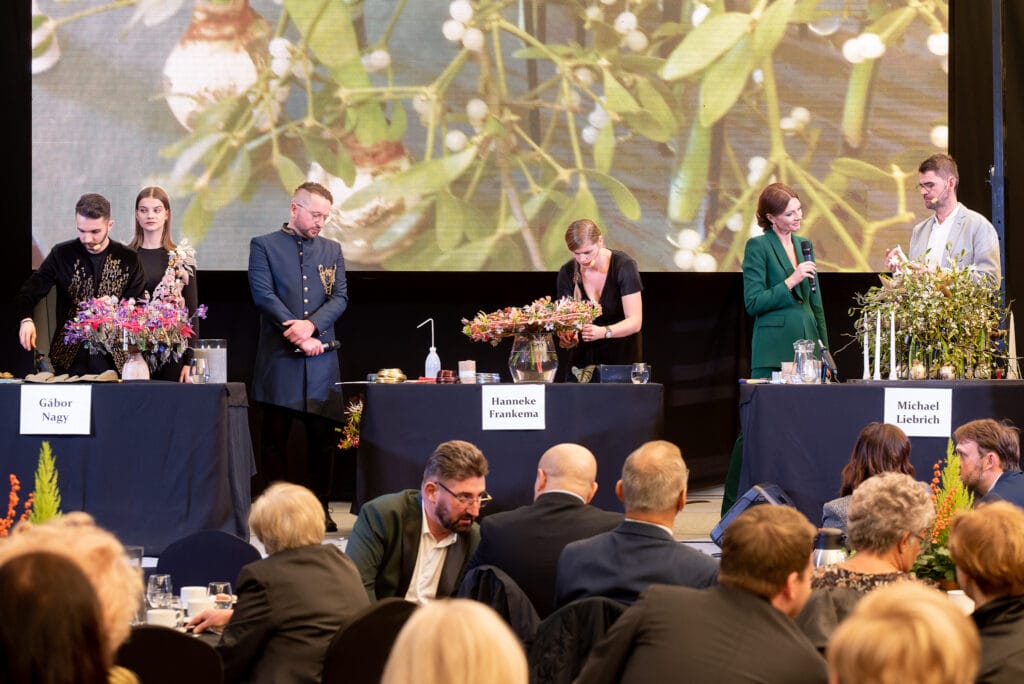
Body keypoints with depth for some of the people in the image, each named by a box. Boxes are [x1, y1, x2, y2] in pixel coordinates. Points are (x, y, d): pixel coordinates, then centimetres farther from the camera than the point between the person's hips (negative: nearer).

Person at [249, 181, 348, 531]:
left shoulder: (332, 250, 15)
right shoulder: (264, 246, 4)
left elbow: (340, 298, 6)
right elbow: (264, 295, -6)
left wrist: (311, 325, -12)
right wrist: (297, 336, -12)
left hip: (320, 358, 3)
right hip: (278, 356, -3)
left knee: (322, 435, 2)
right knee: (275, 436, 0)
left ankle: (320, 508, 8)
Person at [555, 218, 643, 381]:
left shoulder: (624, 265, -18)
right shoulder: (567, 273, -8)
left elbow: (635, 322, -22)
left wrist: (604, 332, -39)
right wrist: (567, 338, -32)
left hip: (623, 354, -3)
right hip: (584, 354, 3)